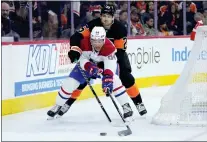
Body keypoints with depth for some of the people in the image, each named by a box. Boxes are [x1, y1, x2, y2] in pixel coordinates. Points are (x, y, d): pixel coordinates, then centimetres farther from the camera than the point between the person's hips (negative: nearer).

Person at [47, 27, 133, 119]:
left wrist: (108, 78, -62)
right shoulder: (85, 43, -32)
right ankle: (58, 106, 15)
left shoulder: (109, 47, -38)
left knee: (113, 80, -29)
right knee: (70, 82, -7)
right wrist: (90, 67, -48)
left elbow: (110, 66, -45)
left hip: (105, 62, -2)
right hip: (87, 62, 2)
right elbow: (82, 59, -27)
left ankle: (126, 106, -17)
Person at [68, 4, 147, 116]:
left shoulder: (120, 29, -26)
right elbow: (77, 36, -27)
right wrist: (75, 50, -45)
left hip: (116, 54, -1)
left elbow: (119, 51, -25)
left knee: (126, 77, -15)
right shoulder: (93, 25, -25)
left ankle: (138, 102, 0)